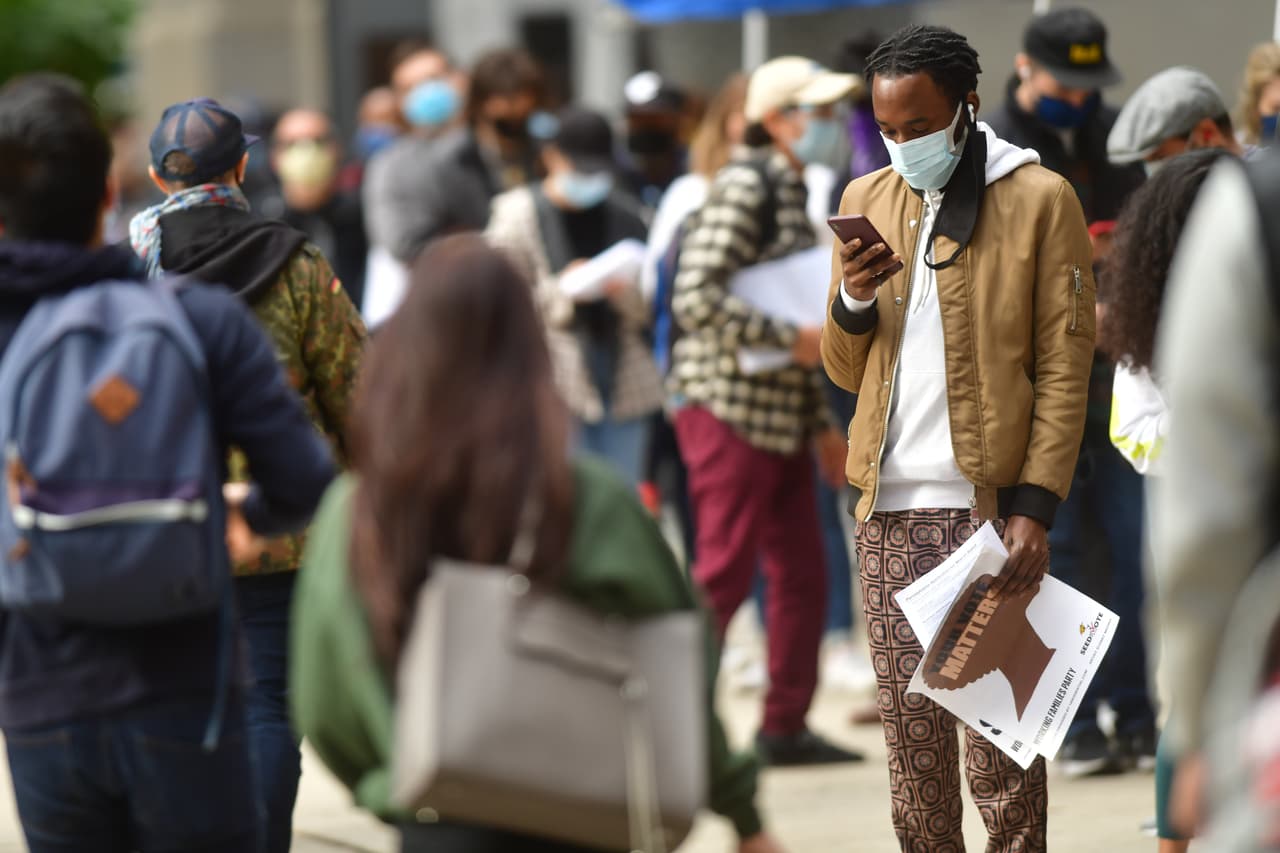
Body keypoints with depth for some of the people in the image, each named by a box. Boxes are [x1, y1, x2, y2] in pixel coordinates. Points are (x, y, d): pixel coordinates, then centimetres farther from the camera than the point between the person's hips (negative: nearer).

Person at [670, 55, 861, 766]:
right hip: (728, 406, -9)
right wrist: (790, 338, -20)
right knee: (724, 572, -8)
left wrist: (822, 422, 20)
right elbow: (695, 297, -22)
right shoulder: (744, 185, -12)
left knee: (801, 571, 10)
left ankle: (786, 727, 17)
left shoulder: (795, 190, 17)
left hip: (781, 413, 9)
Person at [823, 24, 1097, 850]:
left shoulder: (1041, 199, -2)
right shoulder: (867, 200, 12)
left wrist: (1036, 506, -12)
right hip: (889, 504, 5)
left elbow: (1064, 368, -4)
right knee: (909, 721, 7)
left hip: (988, 502, -4)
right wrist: (852, 301, -5)